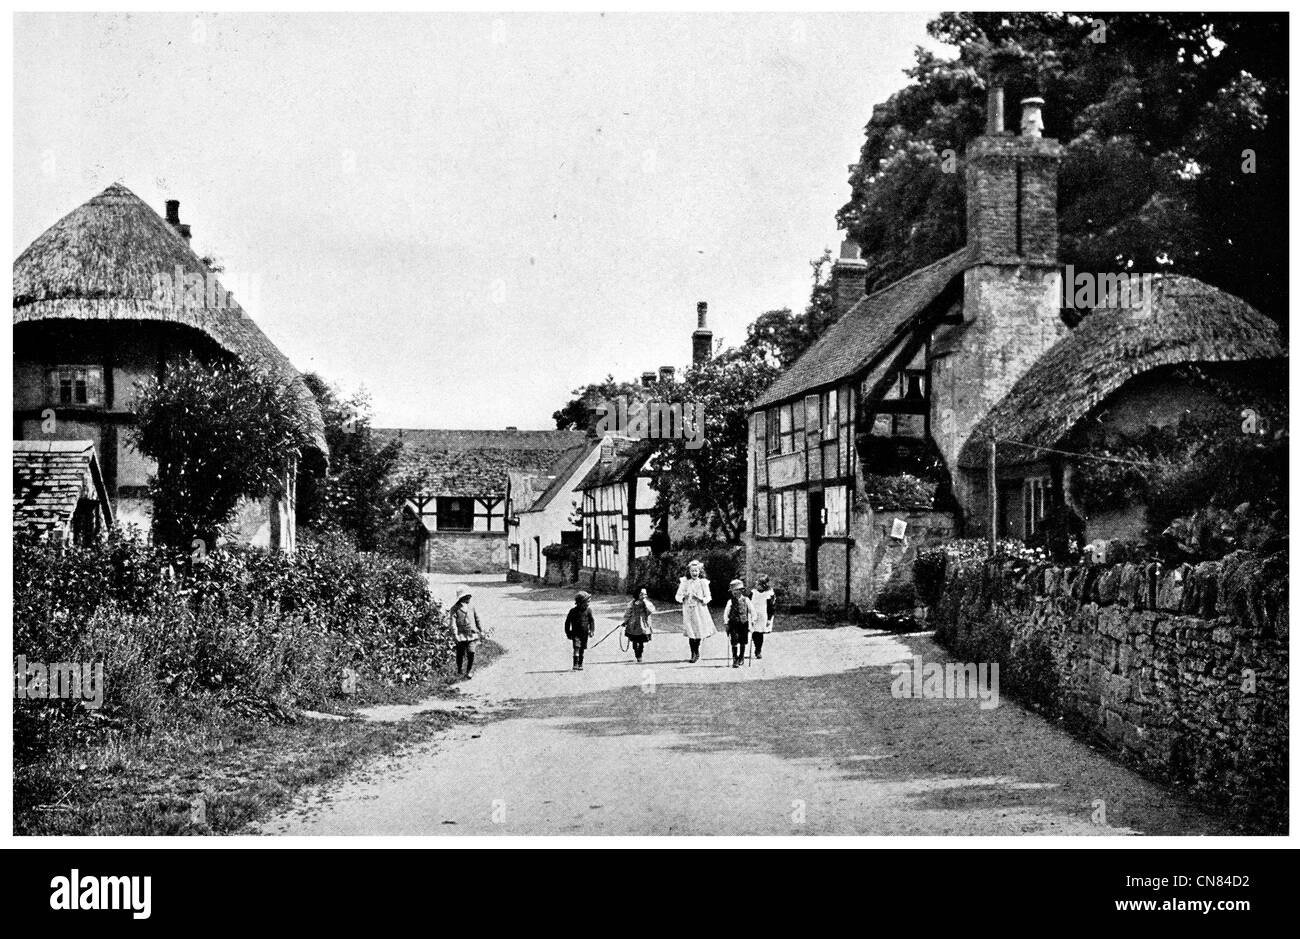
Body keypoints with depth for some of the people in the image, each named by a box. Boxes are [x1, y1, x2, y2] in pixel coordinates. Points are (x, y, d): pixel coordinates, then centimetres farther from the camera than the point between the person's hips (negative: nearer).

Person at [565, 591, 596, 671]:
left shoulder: (588, 610, 0)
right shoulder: (573, 611, -7)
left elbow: (592, 620, 8)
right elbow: (567, 622, 2)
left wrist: (592, 631, -2)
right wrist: (568, 633, 2)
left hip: (585, 633, 3)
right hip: (576, 633, -3)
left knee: (582, 649, 9)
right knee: (576, 648, -15)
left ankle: (580, 664, 21)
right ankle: (575, 664, -14)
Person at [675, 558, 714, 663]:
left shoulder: (703, 582, 3)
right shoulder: (684, 582, 7)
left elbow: (708, 597, 2)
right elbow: (678, 596, 7)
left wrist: (700, 598, -16)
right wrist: (684, 596, -14)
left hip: (700, 610, -1)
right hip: (688, 610, 1)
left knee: (699, 633, -1)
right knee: (691, 633, -4)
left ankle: (696, 653, 17)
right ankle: (693, 654, 4)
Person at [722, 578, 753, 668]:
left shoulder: (746, 600, 2)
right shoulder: (731, 601, -1)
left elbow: (751, 610, 6)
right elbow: (726, 611, -7)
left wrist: (752, 620, 2)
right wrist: (725, 621, -16)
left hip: (744, 623, 1)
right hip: (733, 624, -1)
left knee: (743, 642, 10)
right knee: (734, 643, -6)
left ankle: (741, 658, 27)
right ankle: (735, 660, -2)